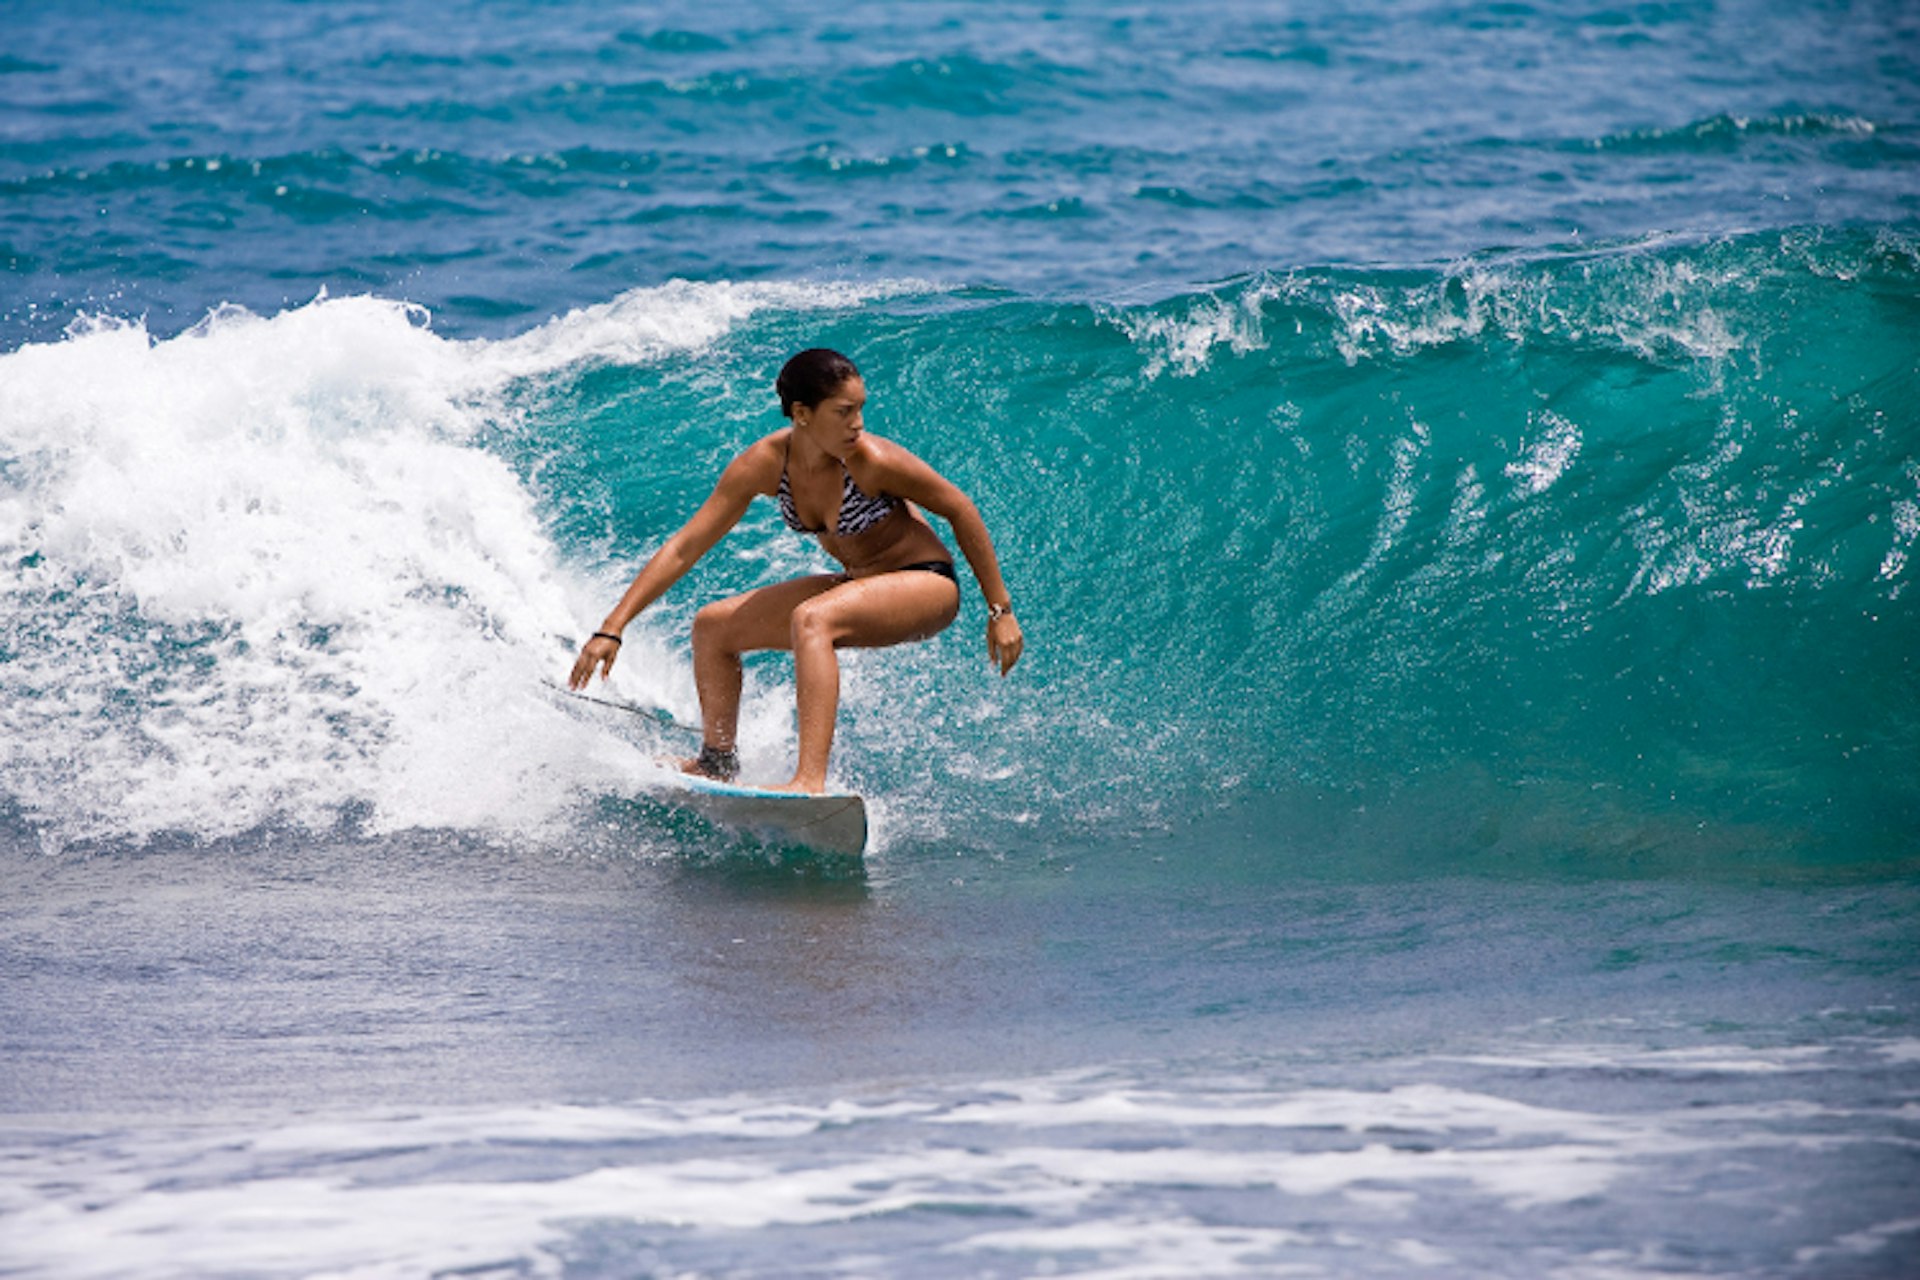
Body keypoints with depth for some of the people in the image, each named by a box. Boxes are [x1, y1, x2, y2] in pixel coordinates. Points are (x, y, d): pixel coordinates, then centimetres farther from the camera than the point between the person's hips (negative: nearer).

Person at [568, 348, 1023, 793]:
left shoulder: (872, 461, -27)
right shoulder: (766, 463, -15)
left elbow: (960, 511, -13)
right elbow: (684, 547, -12)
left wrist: (999, 610, -9)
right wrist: (612, 628, -17)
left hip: (927, 586, -7)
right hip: (860, 584, 7)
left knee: (811, 619, -35)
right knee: (713, 627, 7)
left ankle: (811, 779, -45)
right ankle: (717, 764, 20)